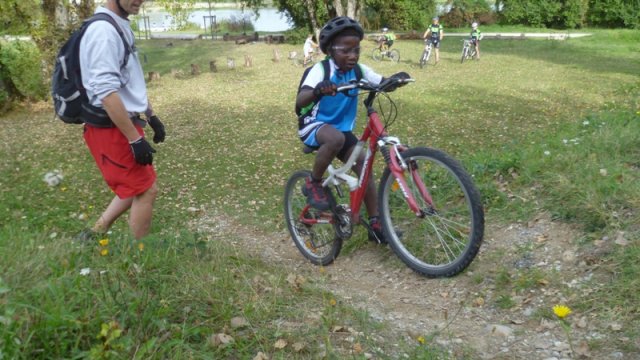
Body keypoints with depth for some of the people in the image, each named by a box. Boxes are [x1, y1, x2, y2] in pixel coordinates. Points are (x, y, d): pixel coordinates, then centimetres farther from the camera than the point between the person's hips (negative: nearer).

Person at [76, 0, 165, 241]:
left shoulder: (121, 26, 12)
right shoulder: (104, 30, -20)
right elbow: (106, 91, -27)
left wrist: (151, 116, 22)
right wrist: (135, 139, -25)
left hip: (123, 125, 10)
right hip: (111, 130, -10)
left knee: (135, 187, 19)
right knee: (145, 190, 0)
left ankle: (94, 235, 28)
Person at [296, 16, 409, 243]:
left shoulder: (359, 70, -4)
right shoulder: (321, 69, -21)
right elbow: (299, 101, -34)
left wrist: (397, 79, -33)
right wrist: (318, 91, -56)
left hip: (343, 128, 6)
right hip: (314, 125, -6)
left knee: (364, 168, -6)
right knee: (335, 138, -38)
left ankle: (375, 225, 5)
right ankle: (313, 184, -13)